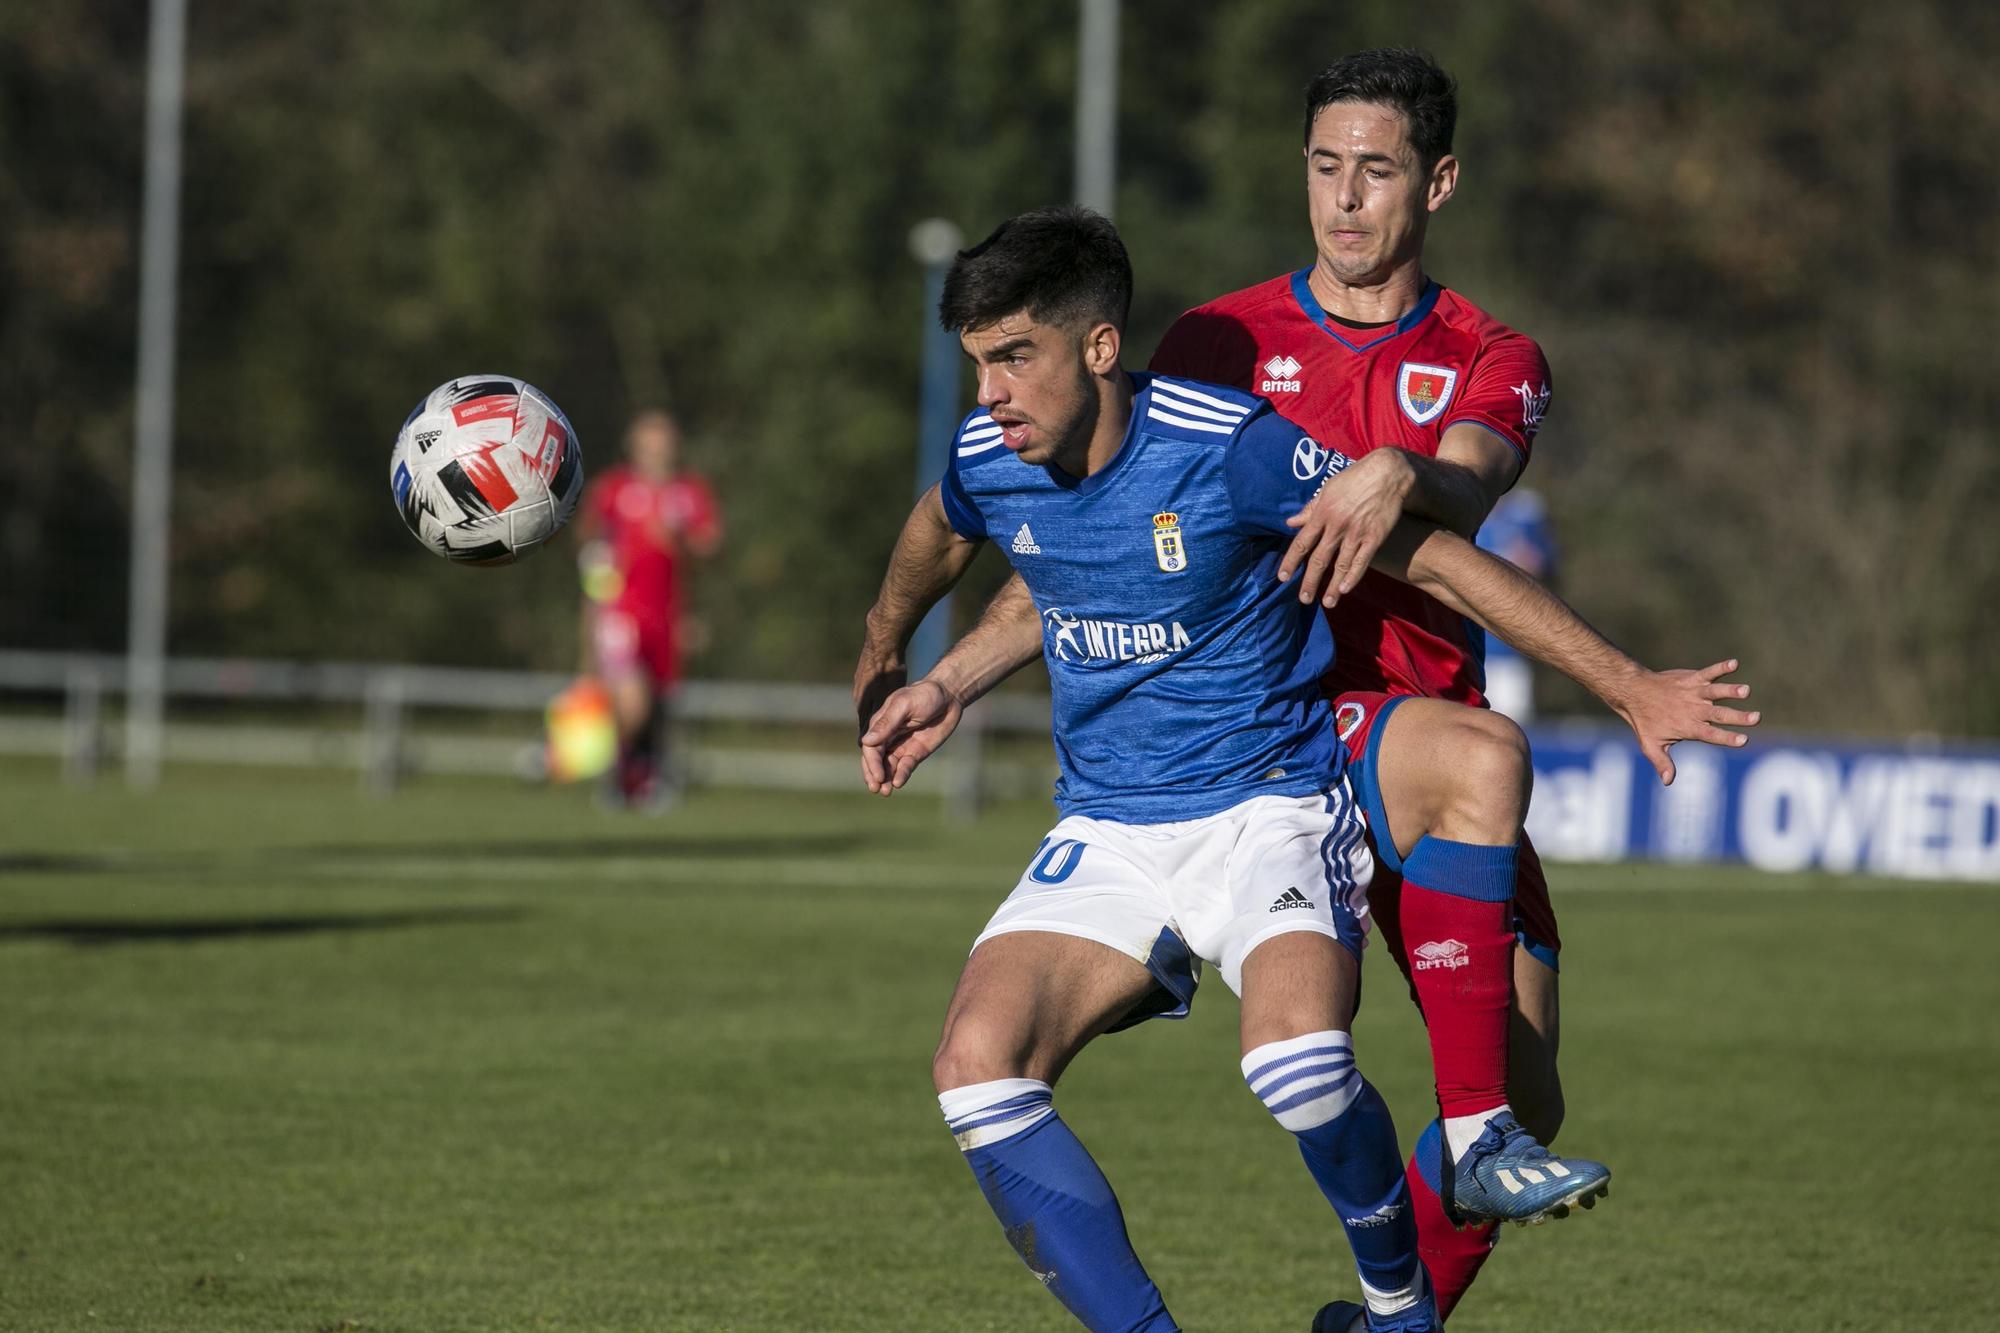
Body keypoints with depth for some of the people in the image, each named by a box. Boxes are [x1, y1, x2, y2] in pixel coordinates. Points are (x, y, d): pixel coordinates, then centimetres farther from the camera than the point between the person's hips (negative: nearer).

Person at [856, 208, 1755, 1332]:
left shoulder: (1233, 445, -18)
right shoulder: (985, 462, -3)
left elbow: (1435, 558, -8)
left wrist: (1632, 686, -7)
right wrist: (906, 663, 44)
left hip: (1268, 806, -5)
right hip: (1106, 834, 5)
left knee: (1297, 1054, -33)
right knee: (977, 1069, -21)